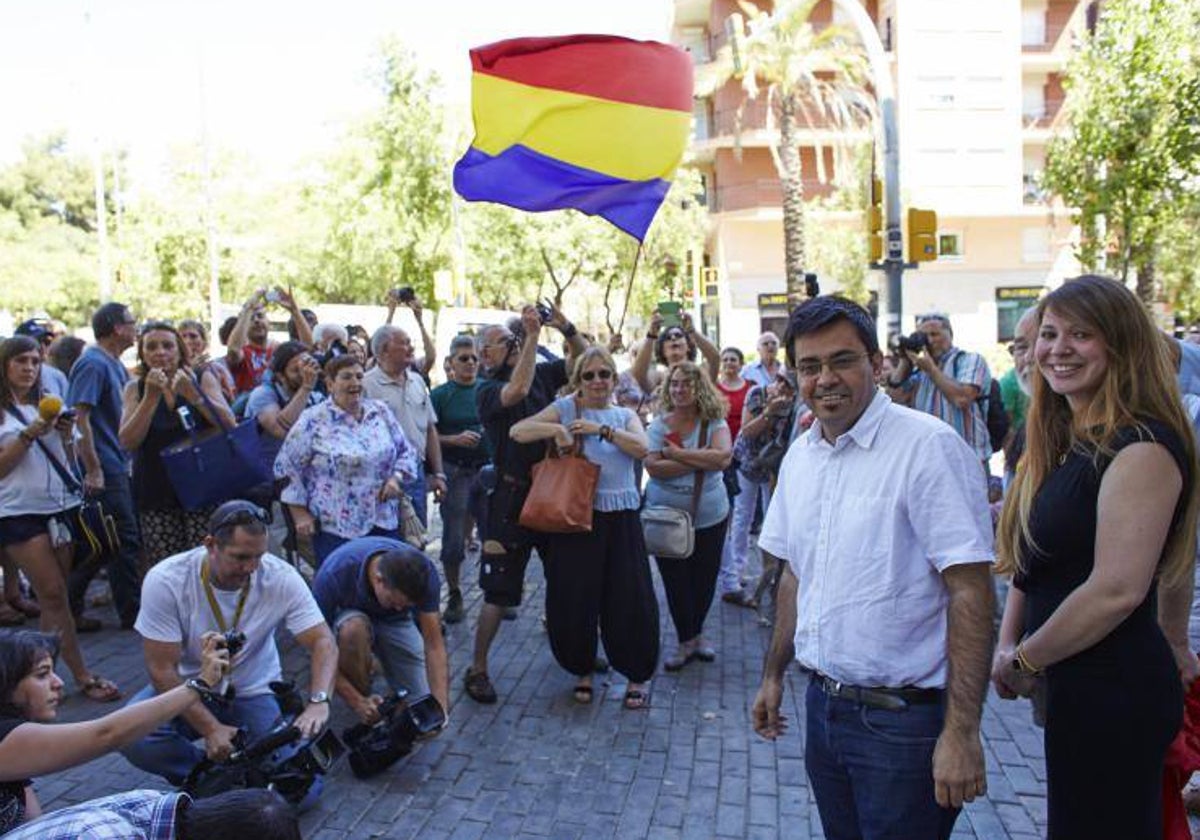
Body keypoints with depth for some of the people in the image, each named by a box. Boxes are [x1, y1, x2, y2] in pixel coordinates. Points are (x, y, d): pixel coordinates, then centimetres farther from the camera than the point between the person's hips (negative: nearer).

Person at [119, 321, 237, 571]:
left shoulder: (202, 379, 5)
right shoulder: (135, 389, 9)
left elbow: (229, 424, -7)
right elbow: (127, 442, -3)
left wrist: (192, 393, -18)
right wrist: (151, 396, -12)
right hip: (156, 496, 1)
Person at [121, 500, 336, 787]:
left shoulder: (282, 578, -19)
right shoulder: (165, 581, -21)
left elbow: (323, 642, -18)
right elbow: (162, 668, -17)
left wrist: (318, 702, -36)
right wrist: (210, 728, -25)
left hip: (255, 693, 0)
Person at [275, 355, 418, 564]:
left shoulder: (381, 412, 7)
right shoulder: (313, 421, -6)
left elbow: (406, 452, 14)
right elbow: (287, 467, -2)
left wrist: (396, 477, -5)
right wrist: (300, 513, -4)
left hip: (385, 523, 4)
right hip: (336, 528, -4)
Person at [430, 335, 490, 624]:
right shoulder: (440, 395, -1)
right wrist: (455, 439, -18)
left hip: (488, 469, 3)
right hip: (455, 472, -2)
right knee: (454, 538, 3)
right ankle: (455, 597, 18)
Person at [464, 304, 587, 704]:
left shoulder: (540, 373, 6)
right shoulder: (486, 390, -10)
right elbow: (517, 391, -31)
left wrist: (566, 328, -5)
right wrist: (533, 335, -28)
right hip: (512, 496, -6)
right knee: (499, 591, 0)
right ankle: (477, 668, 15)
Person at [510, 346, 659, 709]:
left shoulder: (625, 415, 13)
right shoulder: (565, 408, 3)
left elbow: (641, 448, -7)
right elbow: (517, 432, -7)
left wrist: (602, 429, -13)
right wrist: (556, 429, -19)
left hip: (621, 516, 2)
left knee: (630, 598, 2)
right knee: (573, 599, 5)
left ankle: (637, 676, 19)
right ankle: (582, 671, 27)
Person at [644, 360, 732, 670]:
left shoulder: (715, 423, -4)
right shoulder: (659, 424, -5)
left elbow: (723, 457, -24)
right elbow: (654, 468, -19)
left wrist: (677, 453, -21)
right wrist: (701, 460, -20)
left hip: (710, 517, 1)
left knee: (705, 579, 12)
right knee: (675, 581, 6)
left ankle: (697, 634, 36)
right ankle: (686, 641, 24)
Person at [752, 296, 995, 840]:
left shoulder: (929, 445, -16)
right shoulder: (799, 457, 6)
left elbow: (970, 591, -19)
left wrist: (961, 732, -21)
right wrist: (773, 675, 17)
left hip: (905, 718, -6)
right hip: (823, 704, 7)